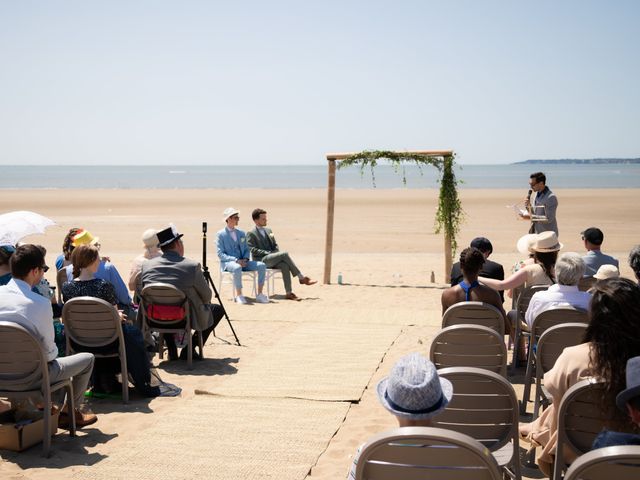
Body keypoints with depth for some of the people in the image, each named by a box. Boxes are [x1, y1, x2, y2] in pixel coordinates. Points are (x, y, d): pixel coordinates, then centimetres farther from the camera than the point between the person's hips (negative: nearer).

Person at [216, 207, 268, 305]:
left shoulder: (241, 233, 16)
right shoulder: (221, 234, -2)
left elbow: (246, 250, 18)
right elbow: (220, 254, -8)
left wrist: (245, 259, -6)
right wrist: (236, 260, -21)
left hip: (242, 261, 6)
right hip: (228, 263, -6)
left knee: (262, 266, -17)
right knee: (237, 268, -41)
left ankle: (259, 295, -16)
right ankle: (239, 296, -31)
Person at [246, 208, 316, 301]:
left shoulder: (268, 230, 22)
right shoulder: (251, 234, 1)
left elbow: (275, 245, 23)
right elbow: (253, 250, -10)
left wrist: (277, 254, 0)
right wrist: (268, 253, -17)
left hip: (272, 260, 6)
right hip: (261, 260, -6)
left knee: (285, 266, -28)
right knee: (285, 254, -27)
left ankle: (289, 293, -34)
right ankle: (301, 277, -21)